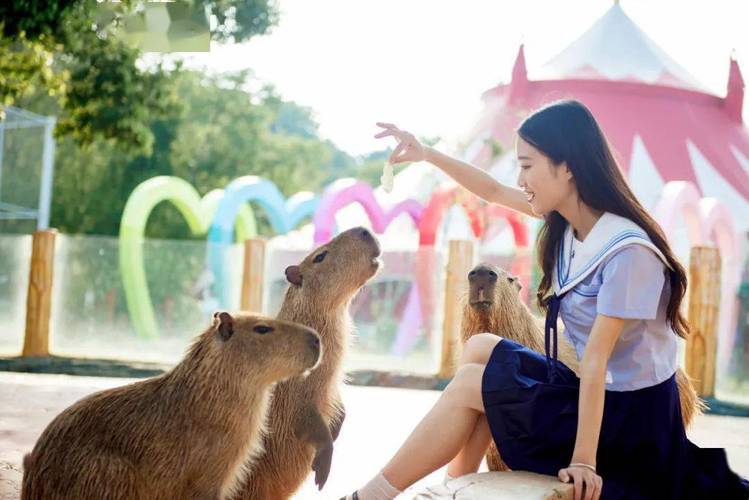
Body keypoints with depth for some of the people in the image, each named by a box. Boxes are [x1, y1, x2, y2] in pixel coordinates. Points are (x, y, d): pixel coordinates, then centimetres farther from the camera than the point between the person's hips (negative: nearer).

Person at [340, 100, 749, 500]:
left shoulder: (626, 251, -26)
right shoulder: (568, 218, -1)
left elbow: (597, 357, -27)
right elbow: (493, 191, 14)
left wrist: (583, 460, -23)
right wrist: (427, 154, 9)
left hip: (630, 415, -8)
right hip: (598, 391, 8)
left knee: (468, 384, -4)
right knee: (480, 348, 9)